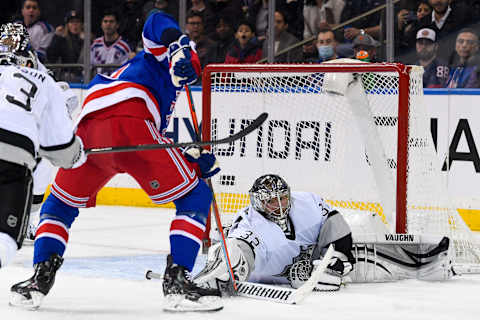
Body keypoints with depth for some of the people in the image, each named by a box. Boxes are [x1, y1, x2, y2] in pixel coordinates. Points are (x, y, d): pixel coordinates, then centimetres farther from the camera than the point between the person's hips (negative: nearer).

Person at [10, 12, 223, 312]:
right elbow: (157, 23, 8)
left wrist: (195, 159, 24)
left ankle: (41, 276, 9)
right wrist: (181, 48, -9)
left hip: (87, 130, 6)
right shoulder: (159, 60, 31)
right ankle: (177, 281, -6)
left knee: (59, 205, 27)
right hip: (129, 121, -6)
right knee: (195, 199, 5)